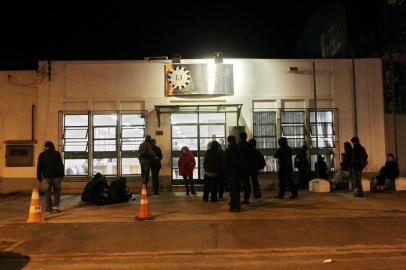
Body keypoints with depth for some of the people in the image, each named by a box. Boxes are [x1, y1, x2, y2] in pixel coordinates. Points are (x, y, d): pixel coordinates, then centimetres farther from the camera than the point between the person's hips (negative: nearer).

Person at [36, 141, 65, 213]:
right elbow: (61, 165, 1)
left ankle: (49, 209, 6)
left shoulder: (41, 155, 5)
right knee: (57, 191, 12)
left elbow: (39, 167, 5)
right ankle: (55, 206, 1)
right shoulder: (57, 154, 2)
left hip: (47, 176, 1)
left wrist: (39, 178, 11)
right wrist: (62, 175, 8)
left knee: (47, 193, 7)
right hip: (56, 176, -1)